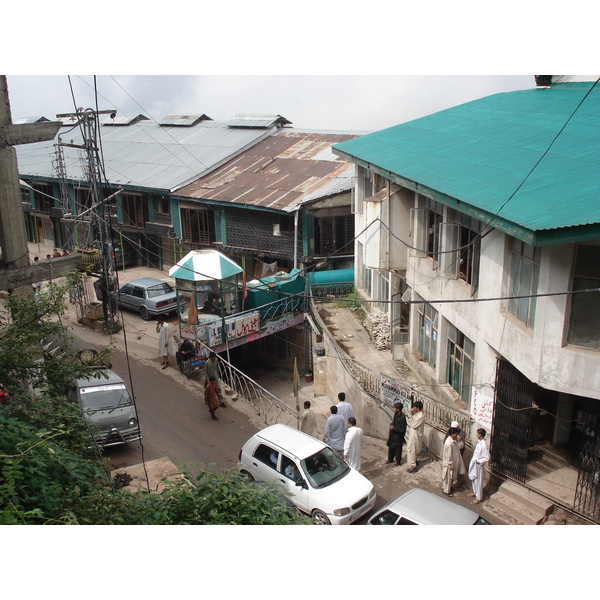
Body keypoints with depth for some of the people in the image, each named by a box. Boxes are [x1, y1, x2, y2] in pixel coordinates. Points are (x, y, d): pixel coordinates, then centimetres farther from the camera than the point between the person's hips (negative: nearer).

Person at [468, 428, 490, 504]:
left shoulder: (483, 445, -30)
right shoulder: (479, 442, -2)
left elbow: (487, 458, -27)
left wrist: (478, 461, -23)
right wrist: (474, 460, 11)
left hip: (478, 466, -9)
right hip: (474, 464, 9)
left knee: (478, 482, 6)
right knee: (473, 479, 24)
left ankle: (479, 498, 21)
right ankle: (475, 492, 44)